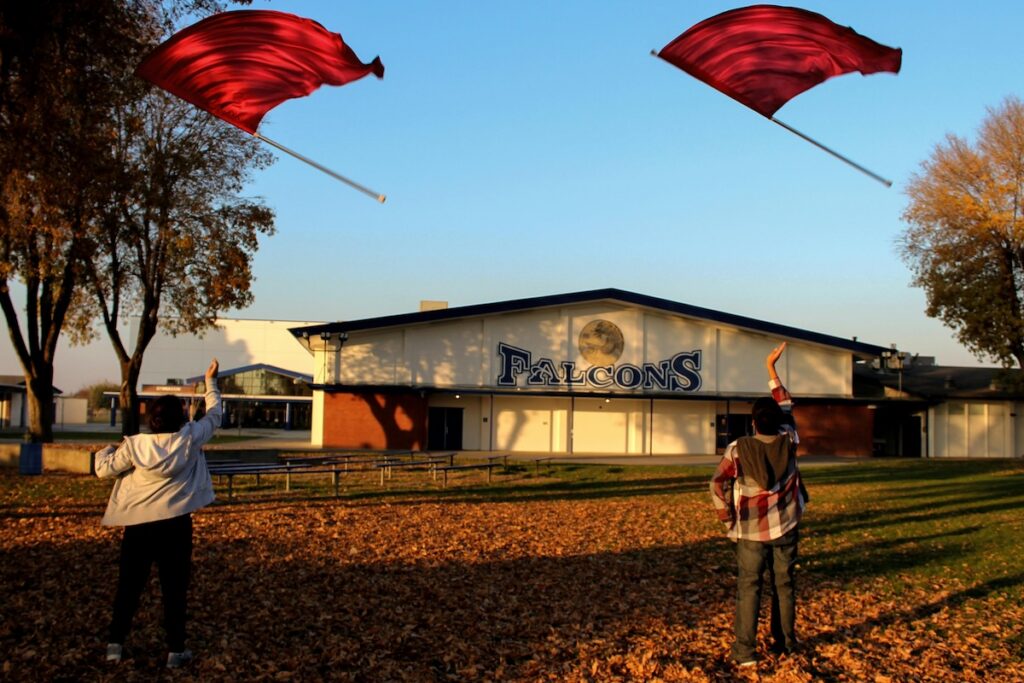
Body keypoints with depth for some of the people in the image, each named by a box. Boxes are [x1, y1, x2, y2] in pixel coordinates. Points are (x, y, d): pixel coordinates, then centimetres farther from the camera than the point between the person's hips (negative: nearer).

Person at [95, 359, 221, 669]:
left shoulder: (134, 445, -6)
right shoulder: (191, 439, -6)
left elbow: (104, 470, 4)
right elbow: (214, 415, 10)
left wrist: (105, 451, 26)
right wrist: (211, 381, 21)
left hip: (138, 525, 1)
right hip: (175, 524, -1)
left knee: (129, 585, 13)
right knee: (175, 589, 6)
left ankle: (115, 643, 18)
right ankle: (175, 650, 9)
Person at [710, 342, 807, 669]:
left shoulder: (738, 449, -12)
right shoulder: (788, 441, -5)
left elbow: (718, 485, -11)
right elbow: (785, 406, 10)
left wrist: (727, 519, 1)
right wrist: (771, 368, 16)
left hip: (751, 531, -2)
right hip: (786, 528, 3)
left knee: (748, 589, 0)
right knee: (784, 586, 13)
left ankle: (745, 651, -3)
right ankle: (785, 642, 22)